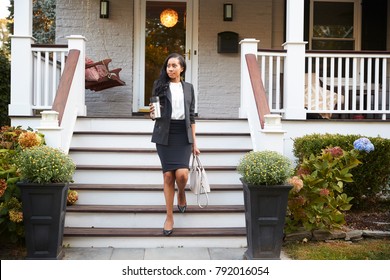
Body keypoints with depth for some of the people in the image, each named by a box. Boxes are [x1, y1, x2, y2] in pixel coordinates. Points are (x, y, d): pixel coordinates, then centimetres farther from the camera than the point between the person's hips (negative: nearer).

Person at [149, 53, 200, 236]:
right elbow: (154, 112, 7)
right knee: (168, 175, -2)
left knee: (182, 173, -15)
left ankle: (181, 194, 21)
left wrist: (194, 142, 8)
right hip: (165, 134, -1)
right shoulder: (160, 85, 5)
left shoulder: (188, 88, 10)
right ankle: (169, 216, 10)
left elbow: (191, 116, 11)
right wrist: (153, 114, -19)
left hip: (183, 134, 1)